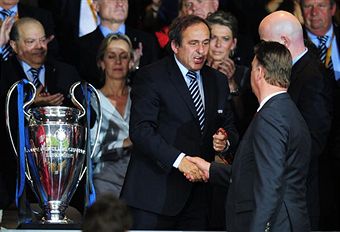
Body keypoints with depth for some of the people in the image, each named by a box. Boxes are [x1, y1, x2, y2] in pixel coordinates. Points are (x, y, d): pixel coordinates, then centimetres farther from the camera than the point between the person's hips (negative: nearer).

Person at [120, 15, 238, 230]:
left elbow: (229, 126, 22)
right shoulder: (152, 77, -6)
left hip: (198, 195, 6)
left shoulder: (218, 81, 14)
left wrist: (225, 141, -4)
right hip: (157, 193, -6)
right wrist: (178, 159, -27)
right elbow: (140, 129, -15)